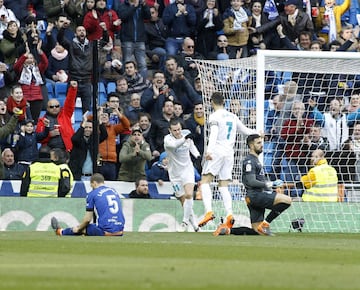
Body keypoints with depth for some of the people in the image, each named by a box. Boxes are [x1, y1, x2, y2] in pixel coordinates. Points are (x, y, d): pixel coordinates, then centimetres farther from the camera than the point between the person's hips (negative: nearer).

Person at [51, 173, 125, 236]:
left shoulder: (92, 194, 0)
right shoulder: (114, 192, 18)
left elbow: (87, 219, -1)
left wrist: (78, 228, 17)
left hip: (105, 232, -5)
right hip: (120, 233, 5)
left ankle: (60, 231, 43)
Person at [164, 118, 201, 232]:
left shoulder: (186, 133, -5)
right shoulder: (167, 139, -18)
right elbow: (174, 145, -42)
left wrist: (197, 155, 0)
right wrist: (185, 138, -58)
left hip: (187, 169, 1)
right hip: (175, 173, -1)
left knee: (189, 194, -21)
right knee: (183, 200, 4)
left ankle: (185, 222, -12)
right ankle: (194, 224, 21)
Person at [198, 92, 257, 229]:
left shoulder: (214, 116, -2)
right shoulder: (232, 116, 18)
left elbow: (214, 134, -18)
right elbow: (245, 130, 29)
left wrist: (209, 150, -30)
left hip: (217, 151, -6)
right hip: (229, 153, 6)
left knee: (205, 181, -9)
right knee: (223, 186, 6)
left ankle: (209, 211, -28)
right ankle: (229, 215, -12)